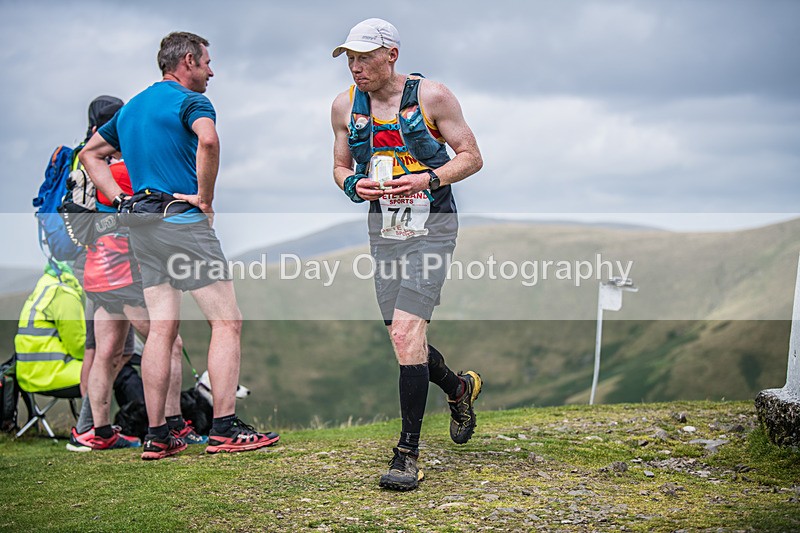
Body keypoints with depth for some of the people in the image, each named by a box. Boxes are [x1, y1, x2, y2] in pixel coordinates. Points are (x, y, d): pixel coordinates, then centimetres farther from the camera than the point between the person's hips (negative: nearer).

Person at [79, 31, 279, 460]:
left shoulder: (131, 107, 21)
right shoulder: (189, 100, -5)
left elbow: (91, 154, 27)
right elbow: (208, 140, -28)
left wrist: (122, 201, 16)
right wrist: (205, 197, -16)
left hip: (142, 227, 8)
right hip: (183, 221, -8)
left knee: (161, 329, 8)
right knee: (227, 322, -4)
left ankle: (156, 436, 8)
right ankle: (225, 428, -8)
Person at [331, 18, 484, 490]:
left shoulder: (432, 97, -7)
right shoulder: (345, 106, 5)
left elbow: (472, 157, -3)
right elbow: (341, 167, 16)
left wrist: (428, 178, -19)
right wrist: (354, 184, -7)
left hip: (432, 226, -5)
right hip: (384, 228, 5)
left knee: (406, 331, -18)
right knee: (404, 340, 9)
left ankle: (409, 453, -10)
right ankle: (459, 388, 41)